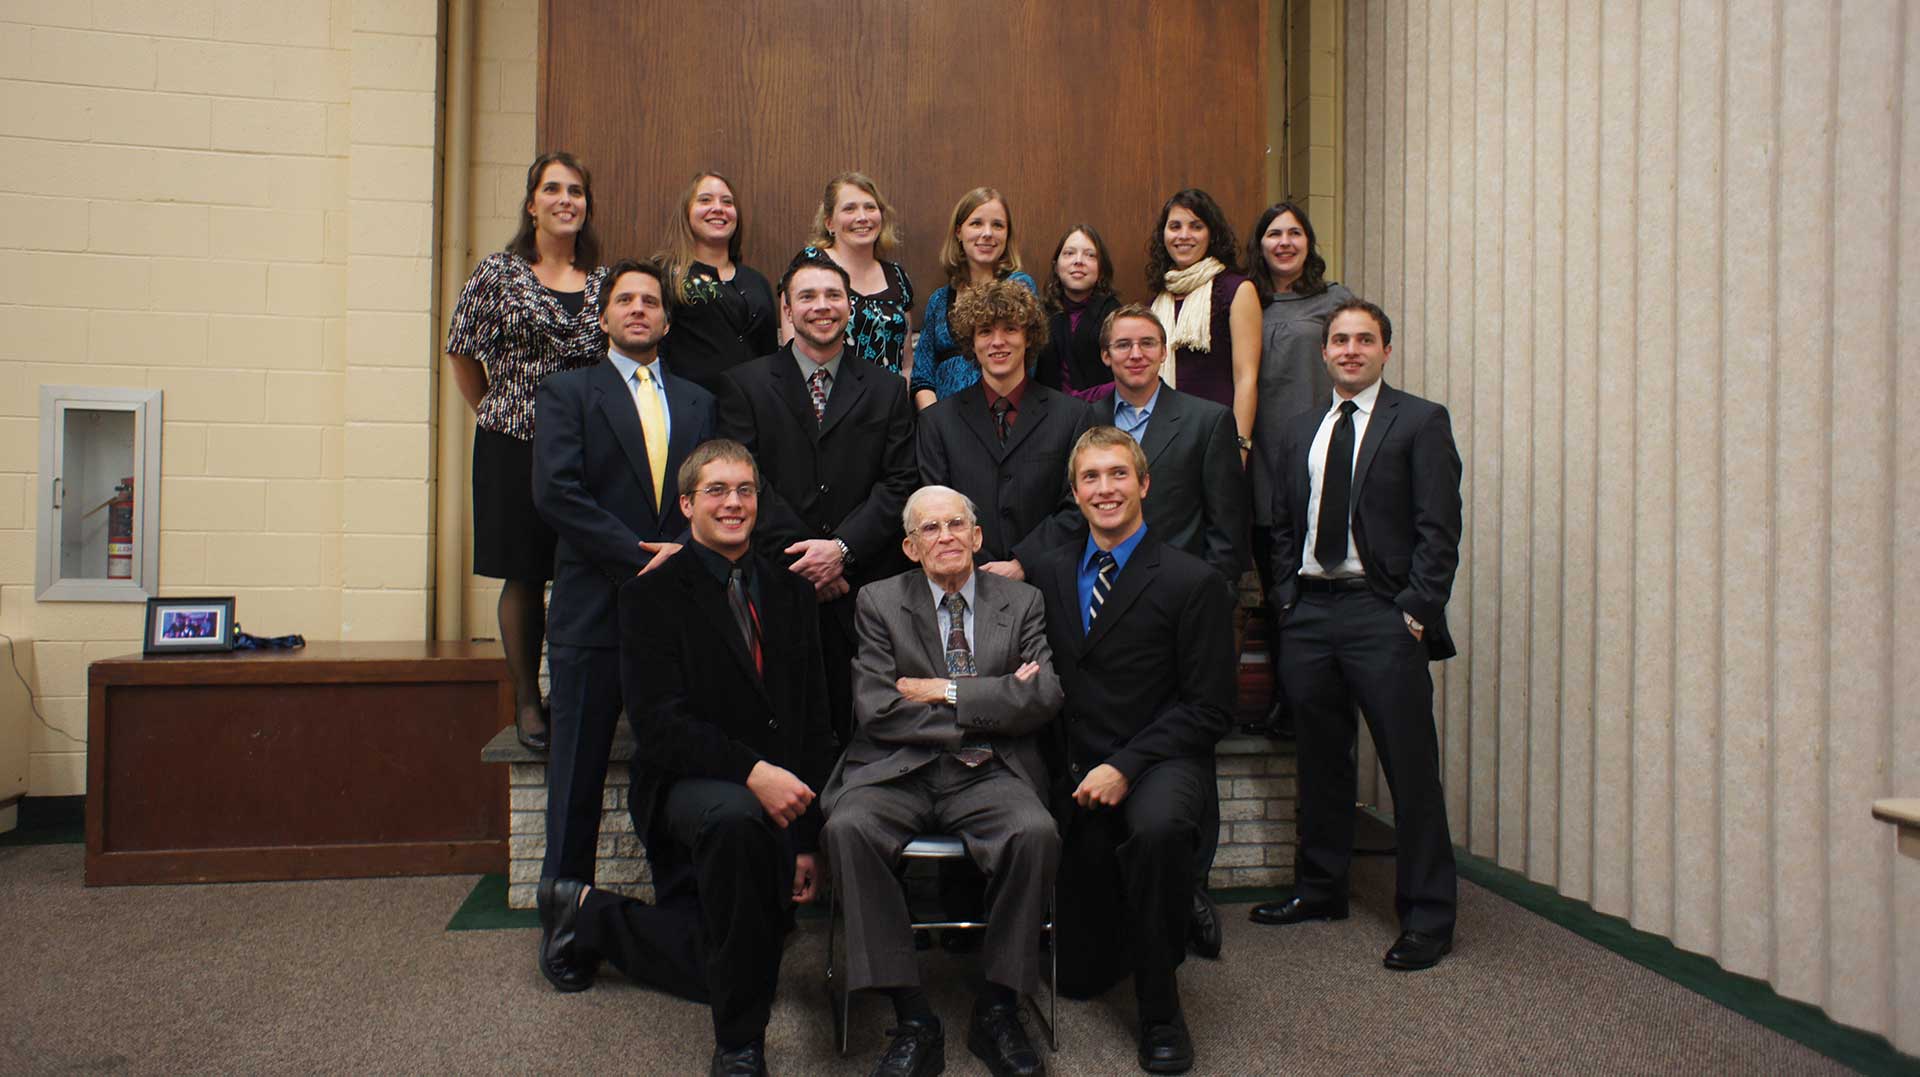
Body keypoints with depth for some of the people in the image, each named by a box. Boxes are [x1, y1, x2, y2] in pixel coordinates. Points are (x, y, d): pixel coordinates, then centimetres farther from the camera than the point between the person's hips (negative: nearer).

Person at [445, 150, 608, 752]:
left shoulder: (604, 282, 9)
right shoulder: (498, 273, 1)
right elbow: (463, 354, 8)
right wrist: (495, 414, 8)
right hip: (515, 448, -2)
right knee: (523, 577, 4)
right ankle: (527, 702, 16)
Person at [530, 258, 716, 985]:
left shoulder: (699, 403, 16)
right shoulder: (569, 393, 6)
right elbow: (556, 492, -9)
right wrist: (642, 558, -14)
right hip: (594, 610, -2)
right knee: (579, 778, 4)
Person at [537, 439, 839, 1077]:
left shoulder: (787, 590, 10)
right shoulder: (652, 593, -3)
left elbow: (815, 720, 9)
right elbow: (658, 721, -14)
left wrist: (808, 837, 2)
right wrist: (750, 772, -28)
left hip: (777, 796, 5)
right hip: (688, 786, -5)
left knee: (723, 967, 1)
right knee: (735, 819, -39)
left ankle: (591, 917, 30)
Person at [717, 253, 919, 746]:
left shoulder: (886, 392, 12)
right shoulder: (745, 384, 8)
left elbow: (900, 484, 3)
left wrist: (842, 548, -11)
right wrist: (801, 560, -10)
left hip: (864, 590, 1)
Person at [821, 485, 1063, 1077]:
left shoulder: (1022, 602, 13)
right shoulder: (878, 602, 9)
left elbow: (1044, 696, -3)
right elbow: (876, 711, -4)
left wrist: (946, 692, -7)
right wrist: (990, 699, -6)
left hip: (988, 774, 0)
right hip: (897, 773, 0)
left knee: (1036, 833, -31)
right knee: (848, 829, -31)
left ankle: (997, 1011, -13)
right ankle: (913, 1021, -21)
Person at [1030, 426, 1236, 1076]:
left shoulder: (1193, 582, -7)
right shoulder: (1050, 576, 7)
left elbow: (1209, 709, -10)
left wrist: (1126, 767, -19)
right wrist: (1070, 772, -3)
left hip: (1162, 764, -4)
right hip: (1078, 777, 4)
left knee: (1158, 827, -40)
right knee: (1079, 978, 6)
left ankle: (1161, 1009, -18)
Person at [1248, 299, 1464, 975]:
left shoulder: (1420, 422, 0)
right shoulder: (1300, 432, 17)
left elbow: (1439, 531, -6)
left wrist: (1415, 613, -13)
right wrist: (1286, 601, 8)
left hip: (1382, 613, -5)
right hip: (1308, 610, 5)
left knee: (1410, 766, -2)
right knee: (1320, 760, 14)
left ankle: (1427, 916, 9)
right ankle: (1321, 889, 29)